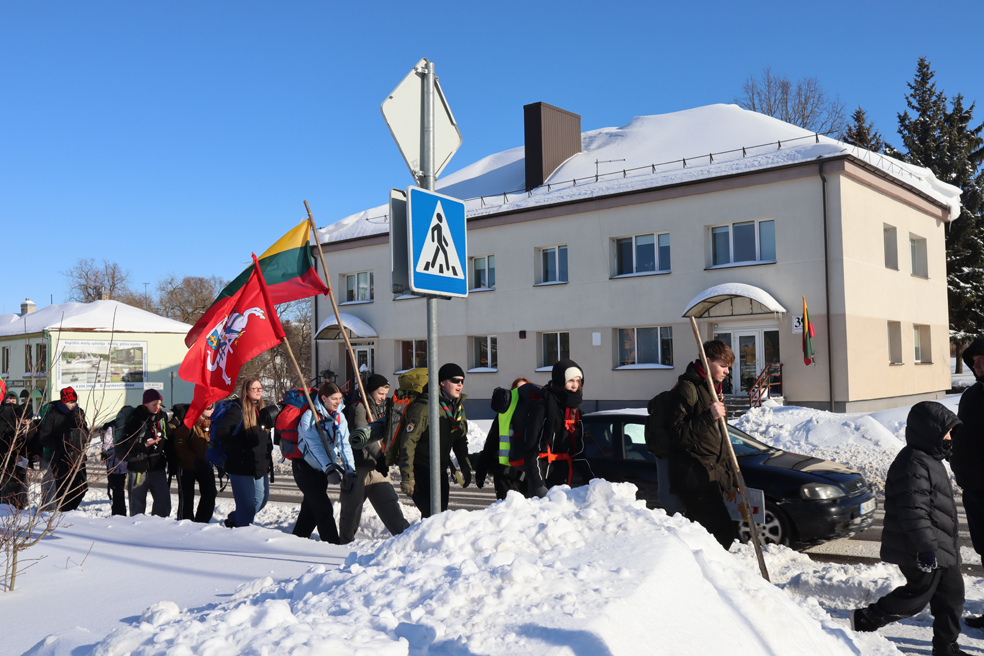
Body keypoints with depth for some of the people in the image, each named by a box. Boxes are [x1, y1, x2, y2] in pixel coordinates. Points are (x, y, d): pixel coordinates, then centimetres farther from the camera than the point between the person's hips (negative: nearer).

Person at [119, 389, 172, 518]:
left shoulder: (162, 416, 7)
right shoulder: (135, 420, -7)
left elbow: (168, 441, 15)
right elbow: (126, 443, -9)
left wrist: (171, 462, 14)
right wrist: (144, 445, -22)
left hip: (158, 467, 4)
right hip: (138, 467, -4)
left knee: (164, 499, -3)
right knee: (137, 503, 3)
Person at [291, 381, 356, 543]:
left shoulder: (339, 416, -1)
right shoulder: (309, 416, -19)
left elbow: (344, 444, -8)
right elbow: (314, 446, -28)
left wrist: (350, 471, -19)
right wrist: (329, 469, -39)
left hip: (322, 469, 6)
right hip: (305, 467, -6)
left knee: (311, 508, 14)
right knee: (323, 508, -13)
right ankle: (332, 545, -10)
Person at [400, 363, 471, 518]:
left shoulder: (458, 407, 6)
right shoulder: (424, 406, -20)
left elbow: (461, 441, 18)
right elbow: (408, 443, -22)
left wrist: (466, 469, 12)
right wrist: (407, 476, -24)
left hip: (441, 469, 8)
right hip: (419, 469, -8)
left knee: (441, 511, 11)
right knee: (431, 513, -15)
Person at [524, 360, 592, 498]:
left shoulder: (575, 409, 15)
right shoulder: (542, 408, -8)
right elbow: (532, 449, -12)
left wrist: (592, 480, 14)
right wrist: (538, 485, -18)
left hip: (567, 482, 7)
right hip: (545, 483, -7)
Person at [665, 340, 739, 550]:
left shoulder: (711, 389, 21)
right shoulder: (687, 388, -10)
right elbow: (677, 434, -19)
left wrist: (730, 473, 26)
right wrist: (709, 416, -26)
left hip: (710, 477, 10)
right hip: (694, 479, -10)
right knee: (725, 535, -16)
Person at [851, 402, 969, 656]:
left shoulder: (929, 459, 14)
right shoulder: (914, 464, -22)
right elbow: (913, 511, -27)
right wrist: (926, 547, -28)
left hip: (941, 549, 11)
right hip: (924, 550, -11)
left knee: (951, 594, 15)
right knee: (918, 594, -2)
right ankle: (863, 620, 7)